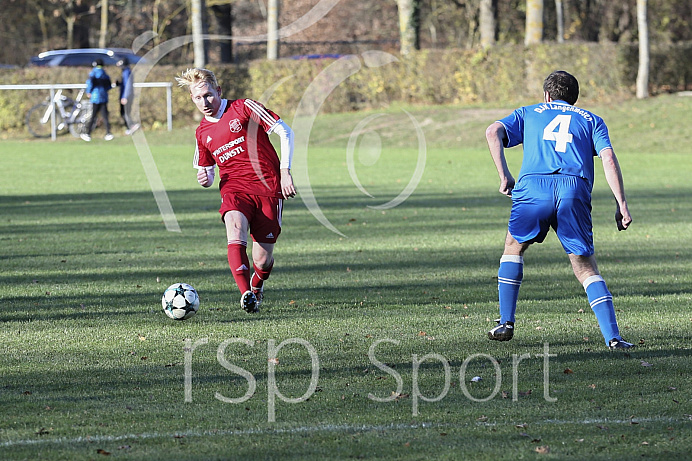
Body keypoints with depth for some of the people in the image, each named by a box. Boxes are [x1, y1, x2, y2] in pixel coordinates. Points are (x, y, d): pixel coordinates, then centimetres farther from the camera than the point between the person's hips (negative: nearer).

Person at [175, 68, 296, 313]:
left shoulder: (244, 108, -2)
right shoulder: (202, 133, 13)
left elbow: (285, 132, -2)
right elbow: (207, 171, 26)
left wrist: (285, 171, -11)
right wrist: (205, 179, 0)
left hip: (268, 188, -3)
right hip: (234, 189, 3)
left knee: (263, 261, -3)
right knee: (235, 230, -32)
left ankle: (257, 285, 33)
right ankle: (246, 294, -40)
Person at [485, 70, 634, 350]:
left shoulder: (529, 113, 28)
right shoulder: (591, 120, 26)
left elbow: (493, 132, 9)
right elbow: (608, 158, 9)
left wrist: (504, 177, 9)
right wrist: (621, 204, 4)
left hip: (533, 185, 0)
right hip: (575, 191, 0)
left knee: (514, 246, 25)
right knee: (585, 267, 4)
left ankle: (506, 323, 19)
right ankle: (612, 336, -11)